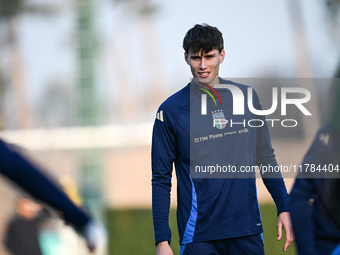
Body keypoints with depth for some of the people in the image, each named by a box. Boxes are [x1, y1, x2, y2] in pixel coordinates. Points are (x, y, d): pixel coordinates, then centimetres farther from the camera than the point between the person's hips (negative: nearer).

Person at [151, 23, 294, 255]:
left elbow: (265, 158, 16)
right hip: (199, 235, -3)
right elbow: (161, 179, -1)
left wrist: (284, 208, 10)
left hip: (248, 231, 3)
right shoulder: (170, 111, -2)